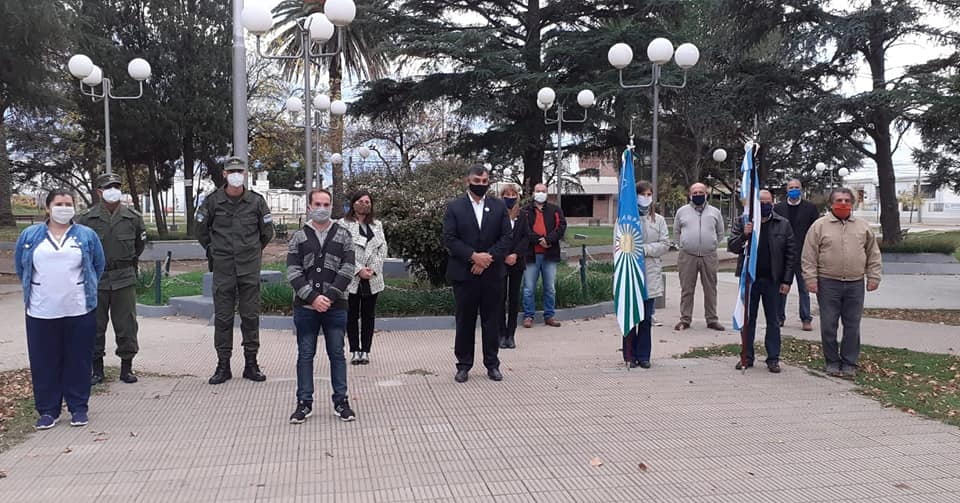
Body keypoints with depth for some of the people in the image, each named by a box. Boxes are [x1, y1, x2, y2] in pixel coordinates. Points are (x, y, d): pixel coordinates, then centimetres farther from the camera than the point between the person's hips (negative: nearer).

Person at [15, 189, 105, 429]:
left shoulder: (87, 235, 3)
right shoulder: (30, 235, 5)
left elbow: (99, 266, 13)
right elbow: (20, 267, 17)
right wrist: (39, 290, 16)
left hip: (80, 311, -1)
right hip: (41, 313, 1)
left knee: (78, 361, 5)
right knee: (45, 363, 5)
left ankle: (78, 408, 16)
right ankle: (47, 410, 16)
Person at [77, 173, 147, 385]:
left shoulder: (133, 217, 2)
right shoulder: (87, 219, -3)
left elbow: (140, 243, 18)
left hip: (125, 279, 1)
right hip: (96, 280, 0)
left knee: (127, 325, 3)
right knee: (95, 326, 6)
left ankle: (127, 367, 15)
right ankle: (97, 369, 17)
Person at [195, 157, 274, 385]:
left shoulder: (256, 201, 2)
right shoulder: (213, 201, 0)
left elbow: (267, 232, 14)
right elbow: (201, 230, 14)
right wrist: (213, 251, 14)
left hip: (250, 267, 0)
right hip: (223, 268, 0)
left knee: (251, 315, 4)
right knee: (222, 317, 3)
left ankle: (251, 364, 13)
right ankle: (223, 365, 12)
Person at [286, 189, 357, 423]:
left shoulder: (343, 235, 4)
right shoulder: (299, 237, 5)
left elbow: (348, 269, -4)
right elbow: (293, 272, -2)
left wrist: (329, 296, -13)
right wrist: (312, 297, -14)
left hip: (335, 307, 0)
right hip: (305, 307, 1)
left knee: (337, 354, 7)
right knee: (305, 355, 7)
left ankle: (341, 401, 16)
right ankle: (304, 402, 16)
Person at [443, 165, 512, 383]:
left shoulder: (499, 207, 7)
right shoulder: (454, 207, 1)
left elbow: (506, 237, 1)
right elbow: (449, 239, -6)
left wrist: (488, 258, -12)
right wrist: (474, 256, -15)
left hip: (492, 273, 2)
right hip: (464, 273, -2)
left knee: (492, 320, 7)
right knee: (465, 321, 5)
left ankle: (492, 364, 17)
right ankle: (464, 365, 15)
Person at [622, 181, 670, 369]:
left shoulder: (659, 220, 10)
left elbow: (665, 244, 2)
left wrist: (645, 249, -11)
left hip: (650, 275, 3)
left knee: (647, 318, 6)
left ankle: (643, 355, 15)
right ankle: (630, 355, 13)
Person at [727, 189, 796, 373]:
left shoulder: (783, 224, 2)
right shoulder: (742, 222, 2)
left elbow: (791, 254, 2)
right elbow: (731, 247, -3)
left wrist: (787, 281, -4)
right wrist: (743, 236, -23)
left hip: (773, 280, 0)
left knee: (773, 321, 7)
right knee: (748, 319, 8)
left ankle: (773, 359, 15)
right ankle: (747, 356, 18)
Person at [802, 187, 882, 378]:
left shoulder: (863, 226, 10)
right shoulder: (819, 226, 1)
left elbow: (873, 254, 14)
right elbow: (809, 256, -2)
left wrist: (873, 276, 7)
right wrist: (811, 279, -8)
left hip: (855, 284, 2)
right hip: (828, 283, -2)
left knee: (852, 326, 7)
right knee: (828, 326, 2)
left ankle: (849, 363, 17)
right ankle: (832, 362, 16)